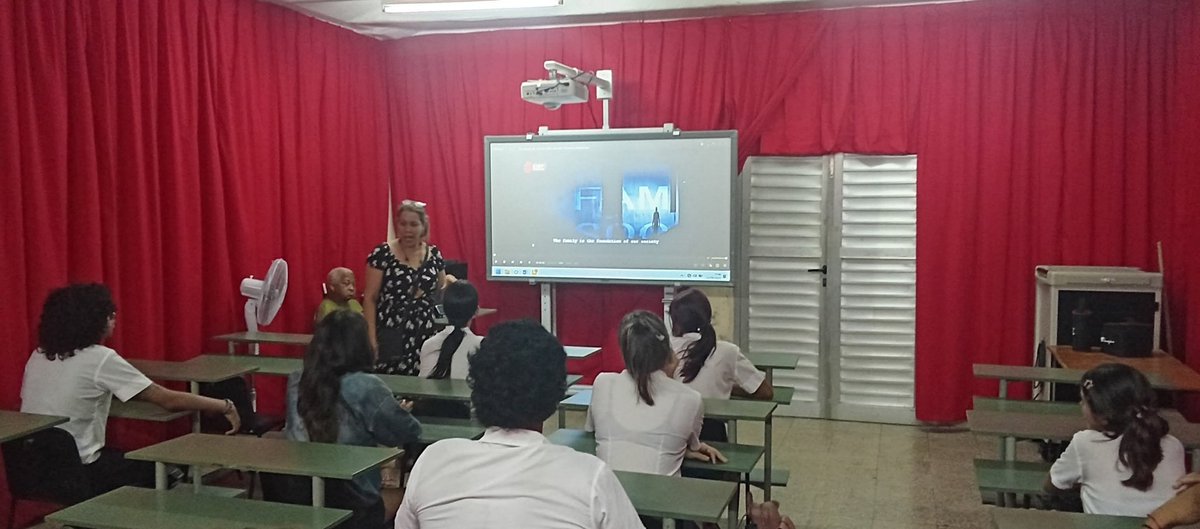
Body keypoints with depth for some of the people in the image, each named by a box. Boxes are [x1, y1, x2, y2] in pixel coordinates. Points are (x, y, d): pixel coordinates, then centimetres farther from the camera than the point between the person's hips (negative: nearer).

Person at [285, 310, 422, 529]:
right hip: (351, 507, -5)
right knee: (400, 492, 25)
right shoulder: (366, 387, -18)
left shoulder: (296, 382, -3)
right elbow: (409, 434, -8)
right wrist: (398, 412, 15)